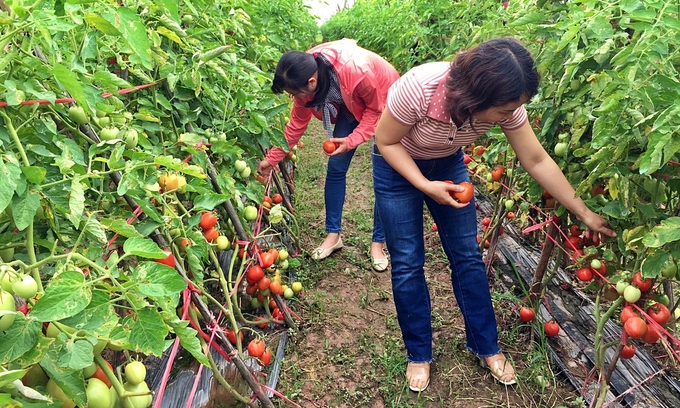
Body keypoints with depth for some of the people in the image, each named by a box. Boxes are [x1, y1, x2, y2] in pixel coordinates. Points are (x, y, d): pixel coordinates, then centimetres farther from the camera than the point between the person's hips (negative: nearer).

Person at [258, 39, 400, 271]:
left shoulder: (357, 71, -41)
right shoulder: (304, 77, -21)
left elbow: (376, 109, -23)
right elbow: (297, 124, -8)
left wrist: (352, 140, -29)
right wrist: (272, 158, -5)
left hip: (382, 104, -5)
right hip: (352, 106, 5)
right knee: (335, 167, 0)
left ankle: (378, 242, 7)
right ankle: (333, 234, 14)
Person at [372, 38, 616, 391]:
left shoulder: (504, 101, -25)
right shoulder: (418, 88, -39)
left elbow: (537, 161, -14)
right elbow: (385, 141, -22)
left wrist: (584, 213, -9)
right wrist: (425, 186, -30)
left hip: (447, 164, 4)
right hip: (397, 165, -3)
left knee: (467, 255, 3)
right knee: (407, 263, -2)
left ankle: (485, 346, 23)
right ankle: (418, 354, 18)